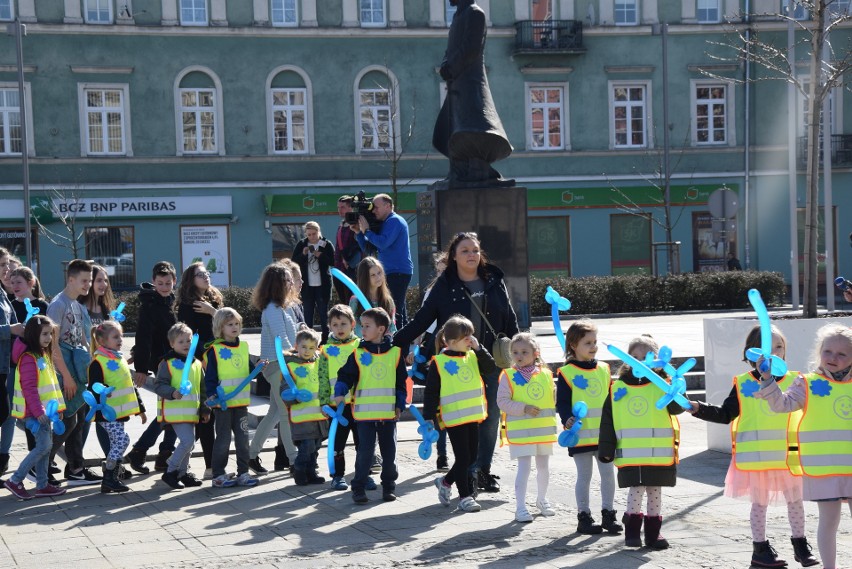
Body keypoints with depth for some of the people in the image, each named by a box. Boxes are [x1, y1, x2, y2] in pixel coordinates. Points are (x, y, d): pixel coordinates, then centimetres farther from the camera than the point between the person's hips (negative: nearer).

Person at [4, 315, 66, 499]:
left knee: (45, 447, 10)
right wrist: (38, 411, -22)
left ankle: (42, 485, 15)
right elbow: (29, 388, -20)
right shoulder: (29, 358, -16)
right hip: (36, 411, -9)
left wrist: (58, 406, 18)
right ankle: (15, 480, -3)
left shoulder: (43, 355, 14)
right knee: (43, 446, -10)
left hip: (46, 410, 9)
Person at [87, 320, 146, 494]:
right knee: (122, 439, -17)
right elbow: (93, 386, -17)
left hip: (120, 411, 9)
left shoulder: (120, 359, 17)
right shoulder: (98, 362, -10)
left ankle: (113, 479, 17)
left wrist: (140, 408, 25)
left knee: (116, 443, 10)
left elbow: (130, 385, 24)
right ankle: (108, 477, -10)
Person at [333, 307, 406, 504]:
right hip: (364, 412, -2)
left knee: (389, 451, 9)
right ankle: (358, 488, 7)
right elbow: (346, 375, 1)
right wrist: (340, 393, -16)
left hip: (389, 412, 2)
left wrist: (399, 405, 6)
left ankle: (389, 486, 22)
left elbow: (401, 382, 9)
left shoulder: (395, 352, 3)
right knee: (365, 451, -3)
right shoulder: (358, 353, -1)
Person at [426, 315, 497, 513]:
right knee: (463, 457, -2)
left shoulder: (473, 357, 7)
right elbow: (430, 392, -8)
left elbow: (491, 367, -5)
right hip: (453, 418, -6)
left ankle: (446, 482, 34)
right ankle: (465, 496, 10)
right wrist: (429, 417, -11)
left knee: (471, 457, 13)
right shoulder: (439, 362, -9)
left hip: (473, 416, 6)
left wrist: (478, 348, -11)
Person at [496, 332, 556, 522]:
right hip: (520, 431, -4)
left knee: (544, 467, 16)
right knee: (524, 468, -7)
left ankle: (542, 500, 36)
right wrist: (524, 408, -18)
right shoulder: (508, 375, -8)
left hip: (544, 430, 4)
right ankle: (520, 507, -1)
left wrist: (551, 418, 4)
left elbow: (553, 399, 13)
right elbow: (502, 401, -11)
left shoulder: (546, 374, 2)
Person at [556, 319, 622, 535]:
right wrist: (567, 419, -23)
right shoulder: (566, 373, -6)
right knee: (584, 476, 3)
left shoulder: (604, 370, 9)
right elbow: (562, 402, -8)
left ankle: (608, 514, 16)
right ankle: (584, 517, 12)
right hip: (581, 434, -4)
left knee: (608, 474, 6)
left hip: (604, 434, 4)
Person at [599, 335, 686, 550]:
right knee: (635, 491, -2)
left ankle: (653, 532, 19)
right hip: (630, 456, 0)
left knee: (655, 493, 9)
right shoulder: (618, 389, 3)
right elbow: (607, 423, 6)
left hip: (659, 455, 0)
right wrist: (606, 450, 3)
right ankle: (632, 531, 12)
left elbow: (677, 407, -12)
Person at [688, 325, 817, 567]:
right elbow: (725, 414, 1)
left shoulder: (794, 381, 0)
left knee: (795, 500, 11)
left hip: (787, 455, 2)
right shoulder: (744, 384, -4)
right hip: (756, 455, -2)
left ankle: (800, 545, 26)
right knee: (760, 502, 7)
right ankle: (760, 549, 18)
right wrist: (698, 408, -10)